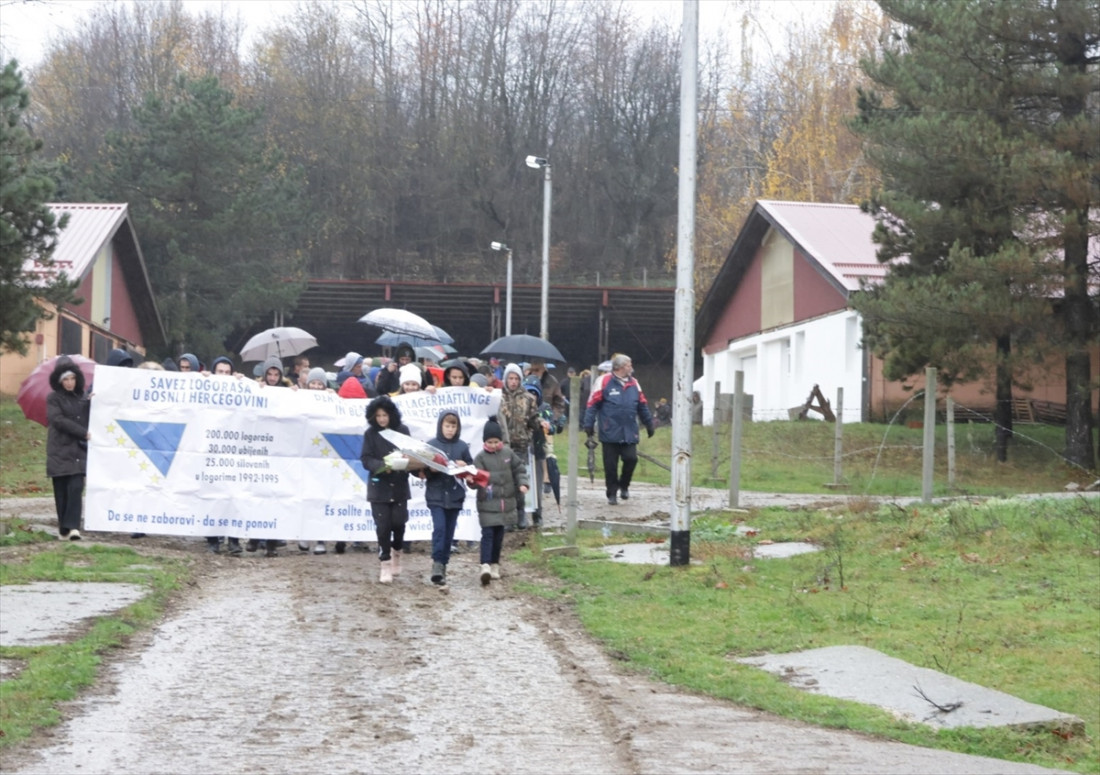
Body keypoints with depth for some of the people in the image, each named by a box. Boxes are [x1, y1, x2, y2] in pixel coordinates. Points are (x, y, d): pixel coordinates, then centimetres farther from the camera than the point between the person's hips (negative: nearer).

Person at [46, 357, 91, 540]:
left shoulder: (82, 399, 13)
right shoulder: (53, 398, 1)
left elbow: (90, 420, 13)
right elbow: (58, 420, -11)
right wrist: (83, 433, -16)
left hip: (78, 450, 2)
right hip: (60, 451, -2)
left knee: (76, 487, -12)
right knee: (61, 491, 0)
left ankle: (73, 526, -17)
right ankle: (64, 528, 8)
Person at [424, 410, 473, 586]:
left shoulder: (462, 447, 4)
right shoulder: (431, 445, -1)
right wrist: (431, 469, -18)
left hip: (455, 496, 3)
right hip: (436, 494, -2)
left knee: (449, 531, 7)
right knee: (439, 528, -15)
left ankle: (443, 564, 16)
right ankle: (437, 563, -13)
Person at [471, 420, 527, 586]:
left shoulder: (508, 453, 3)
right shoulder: (480, 458, -7)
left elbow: (519, 468, 13)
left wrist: (522, 483, 1)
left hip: (505, 502, 4)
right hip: (487, 503, -4)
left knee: (499, 534, 13)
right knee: (487, 534, -12)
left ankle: (495, 564, 24)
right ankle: (485, 566, -22)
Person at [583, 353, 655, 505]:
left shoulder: (634, 383, 11)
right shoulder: (604, 381, -5)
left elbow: (642, 406, 18)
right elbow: (593, 405, -5)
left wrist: (649, 423, 16)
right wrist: (589, 424, -9)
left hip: (629, 434, 4)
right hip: (610, 434, -4)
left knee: (631, 459, -5)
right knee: (611, 464, 2)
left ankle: (624, 485, 20)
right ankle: (612, 493, 14)